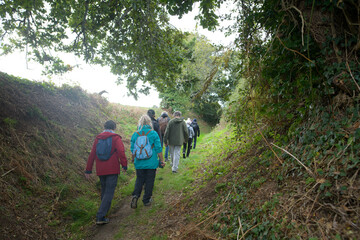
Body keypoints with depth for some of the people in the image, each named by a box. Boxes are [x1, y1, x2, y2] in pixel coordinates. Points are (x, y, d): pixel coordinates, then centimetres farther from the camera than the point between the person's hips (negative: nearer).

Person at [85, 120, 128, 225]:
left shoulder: (98, 138, 10)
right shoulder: (115, 138, -5)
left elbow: (92, 155, 10)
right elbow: (121, 152, -18)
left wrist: (88, 170, 13)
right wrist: (124, 165, -11)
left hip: (100, 170, 5)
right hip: (112, 170, -5)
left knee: (104, 191, 21)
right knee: (109, 193, -2)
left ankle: (104, 210, 34)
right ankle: (100, 217, -7)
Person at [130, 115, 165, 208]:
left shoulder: (135, 134, -2)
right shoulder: (153, 133, -10)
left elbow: (132, 149, 6)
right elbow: (158, 149, -8)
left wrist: (133, 159, 23)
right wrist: (161, 160, 2)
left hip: (139, 162, 2)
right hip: (151, 162, -2)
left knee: (139, 180, 16)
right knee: (149, 181, 11)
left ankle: (135, 195, -4)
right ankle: (146, 200, 20)